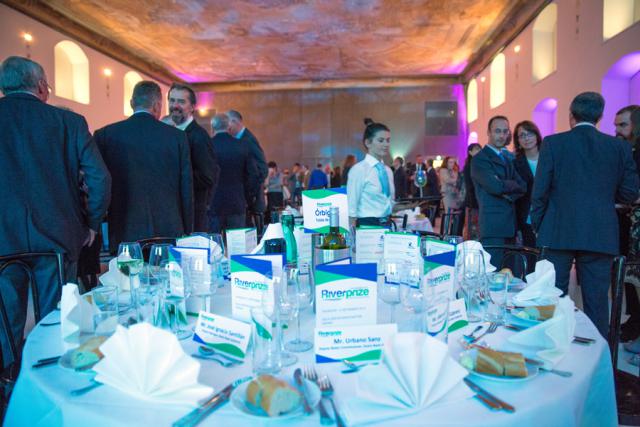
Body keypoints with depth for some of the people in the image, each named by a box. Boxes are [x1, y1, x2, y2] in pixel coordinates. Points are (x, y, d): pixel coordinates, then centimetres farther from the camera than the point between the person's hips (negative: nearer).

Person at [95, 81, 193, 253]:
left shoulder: (105, 135, 2)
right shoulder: (177, 136, 1)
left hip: (125, 233, 0)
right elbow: (187, 189, 2)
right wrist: (187, 233, 11)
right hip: (170, 233, 0)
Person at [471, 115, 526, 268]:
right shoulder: (480, 159, -6)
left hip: (510, 226, 8)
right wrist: (513, 184, -1)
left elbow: (522, 187, 8)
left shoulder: (508, 157, 19)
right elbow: (495, 187, -19)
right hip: (493, 227, -8)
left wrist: (505, 188, -10)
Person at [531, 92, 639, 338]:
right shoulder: (620, 147, 3)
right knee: (597, 303, 9)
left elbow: (539, 191, -6)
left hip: (558, 233, -1)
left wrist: (537, 225, 6)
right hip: (601, 236, 2)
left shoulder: (553, 143, -4)